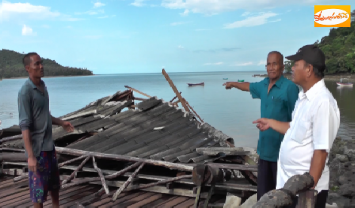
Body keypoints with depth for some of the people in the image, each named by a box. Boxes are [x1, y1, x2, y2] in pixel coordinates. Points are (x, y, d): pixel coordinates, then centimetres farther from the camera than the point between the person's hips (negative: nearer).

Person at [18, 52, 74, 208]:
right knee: (39, 186, 5)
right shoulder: (25, 92, -19)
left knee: (54, 181, 22)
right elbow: (25, 126, -22)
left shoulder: (43, 86, 7)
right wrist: (30, 156, -25)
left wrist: (61, 123, 9)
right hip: (37, 147, -8)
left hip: (49, 144, 8)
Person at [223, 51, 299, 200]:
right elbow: (250, 86, 31)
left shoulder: (290, 87, -15)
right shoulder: (263, 85, 8)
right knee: (263, 192, 15)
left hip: (281, 150, -7)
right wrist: (233, 84, 47)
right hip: (264, 148, 7)